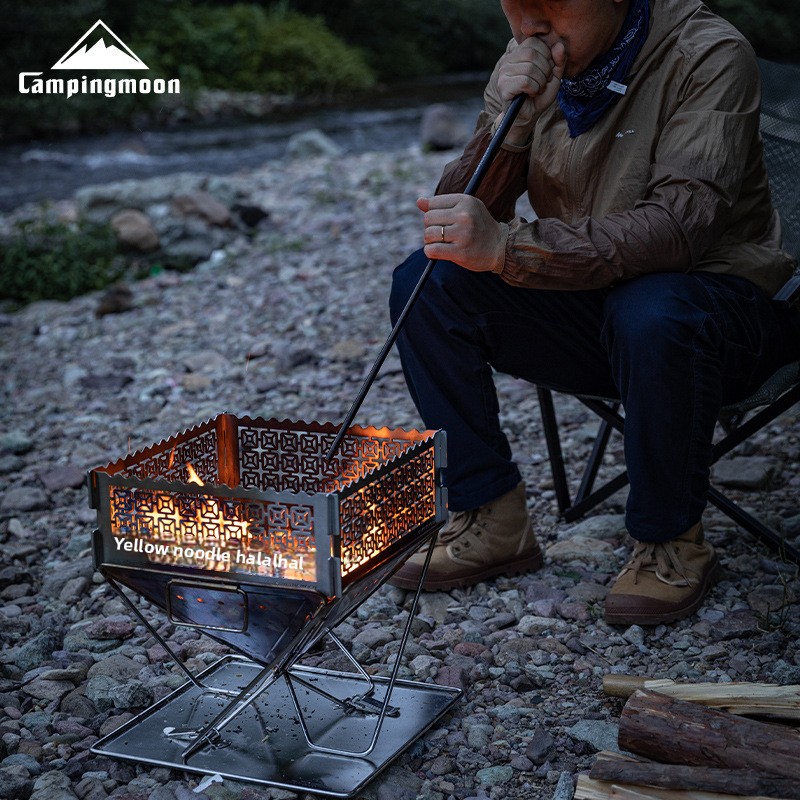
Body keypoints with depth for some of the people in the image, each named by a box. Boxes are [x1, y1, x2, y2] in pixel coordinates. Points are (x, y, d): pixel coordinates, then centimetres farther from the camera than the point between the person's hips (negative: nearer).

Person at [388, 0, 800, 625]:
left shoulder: (710, 57, -18)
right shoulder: (529, 60, -2)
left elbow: (680, 226, -32)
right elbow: (458, 226, -6)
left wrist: (507, 248, -42)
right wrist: (508, 124, -24)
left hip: (719, 301, -5)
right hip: (588, 305, 5)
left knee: (650, 314, -38)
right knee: (425, 285, -13)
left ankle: (672, 540, -14)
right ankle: (493, 519, -5)